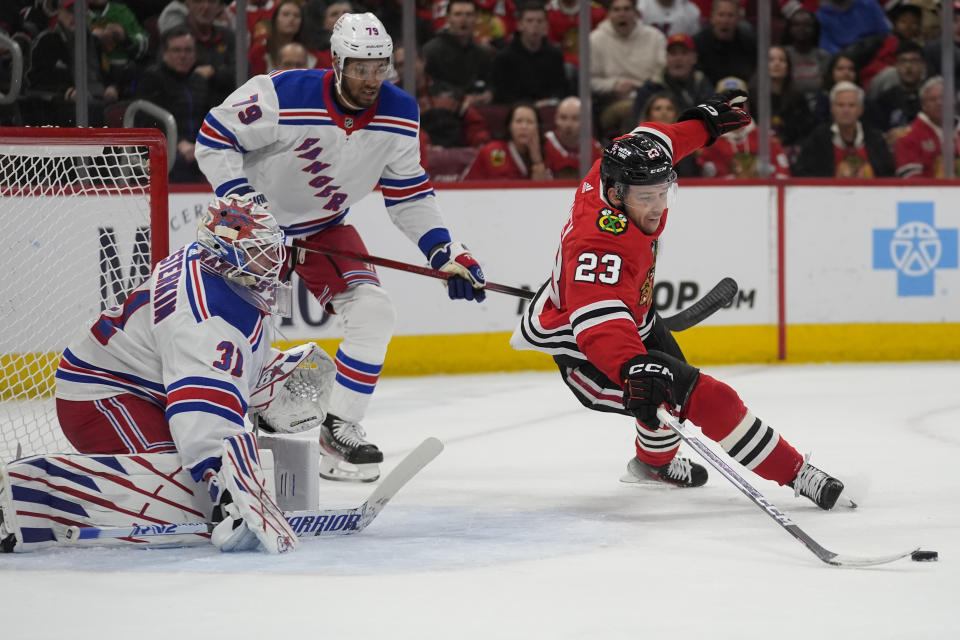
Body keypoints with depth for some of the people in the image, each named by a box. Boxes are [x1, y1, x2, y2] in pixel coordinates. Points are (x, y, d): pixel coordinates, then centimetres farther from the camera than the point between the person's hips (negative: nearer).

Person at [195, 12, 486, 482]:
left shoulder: (399, 114, -11)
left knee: (373, 313, -12)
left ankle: (340, 429, 0)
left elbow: (408, 195, 1)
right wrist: (240, 201, -27)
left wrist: (446, 253, -8)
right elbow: (213, 139, -18)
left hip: (325, 227, 4)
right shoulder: (282, 96, -28)